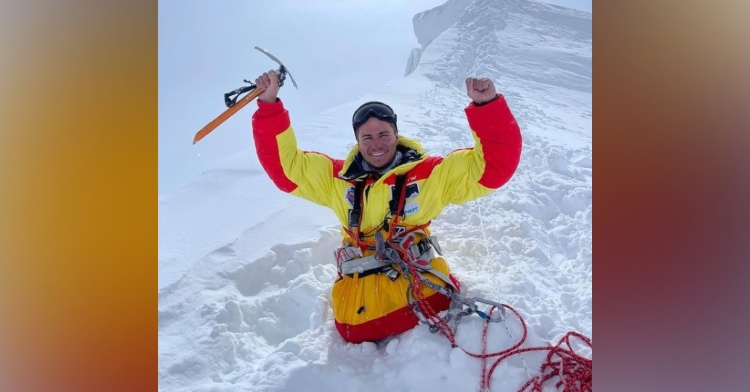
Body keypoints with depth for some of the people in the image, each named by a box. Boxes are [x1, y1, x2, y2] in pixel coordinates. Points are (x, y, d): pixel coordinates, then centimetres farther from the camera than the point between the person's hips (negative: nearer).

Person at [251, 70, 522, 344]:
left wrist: (486, 106, -17)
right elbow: (283, 162, 13)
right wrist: (270, 105, 3)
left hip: (422, 286, -2)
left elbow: (496, 162, -1)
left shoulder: (430, 174, 3)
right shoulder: (337, 178, 11)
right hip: (360, 294, 3)